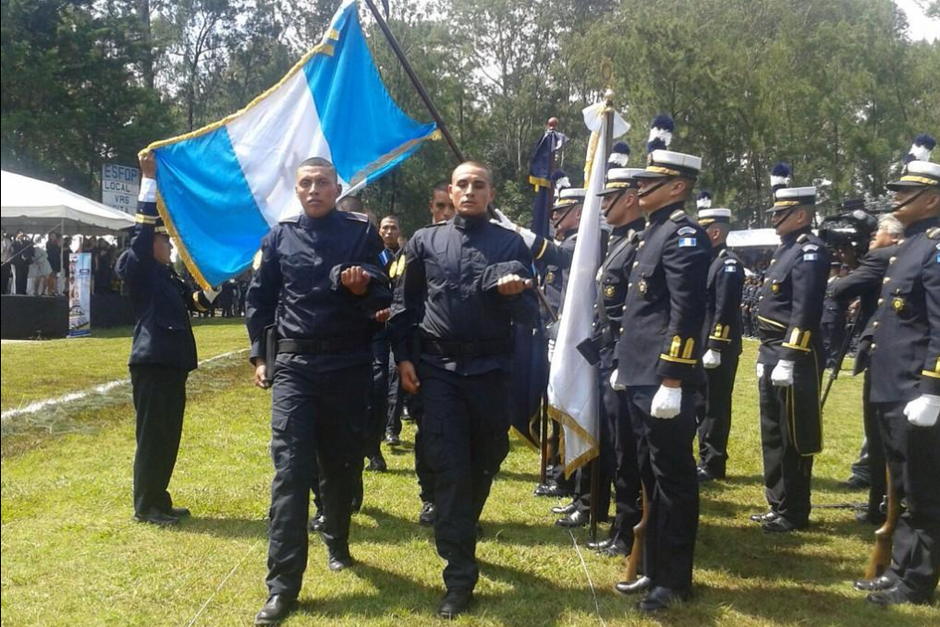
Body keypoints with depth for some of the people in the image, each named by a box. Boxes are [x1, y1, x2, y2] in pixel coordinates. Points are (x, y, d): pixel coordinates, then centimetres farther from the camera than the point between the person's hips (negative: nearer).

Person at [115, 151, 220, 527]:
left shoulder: (170, 278, 19)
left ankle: (158, 500, 22)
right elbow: (143, 229, -15)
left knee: (169, 436, 12)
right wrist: (149, 177, -16)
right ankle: (145, 506, 4)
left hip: (171, 362, 9)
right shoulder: (138, 270, -4)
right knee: (152, 435, -4)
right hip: (152, 362, -9)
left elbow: (197, 300, 22)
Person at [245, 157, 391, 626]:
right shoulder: (279, 237, 6)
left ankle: (336, 542, 38)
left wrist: (364, 288, -19)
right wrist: (260, 355, 5)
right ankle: (283, 584, -7)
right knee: (290, 469, -8)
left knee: (343, 463, 12)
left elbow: (382, 299, 3)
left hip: (349, 365, 0)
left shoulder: (361, 232, 2)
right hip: (294, 365, 0)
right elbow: (258, 300, 11)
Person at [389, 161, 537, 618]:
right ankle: (460, 574, 1)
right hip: (439, 368, -1)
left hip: (490, 369, 1)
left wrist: (513, 294, -20)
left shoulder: (511, 244, 4)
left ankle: (460, 535, 40)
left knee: (484, 462, 13)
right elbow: (405, 304, 7)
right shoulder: (424, 241, 5)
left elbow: (528, 314, 2)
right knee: (450, 467, -4)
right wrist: (403, 357, -1)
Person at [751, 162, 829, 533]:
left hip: (796, 358, -10)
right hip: (774, 355, 10)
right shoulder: (786, 250, 17)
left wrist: (787, 360, -24)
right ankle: (778, 505, 24)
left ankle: (794, 513, 9)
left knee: (794, 437, -1)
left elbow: (804, 312, -21)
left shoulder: (810, 252, -13)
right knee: (773, 434, 15)